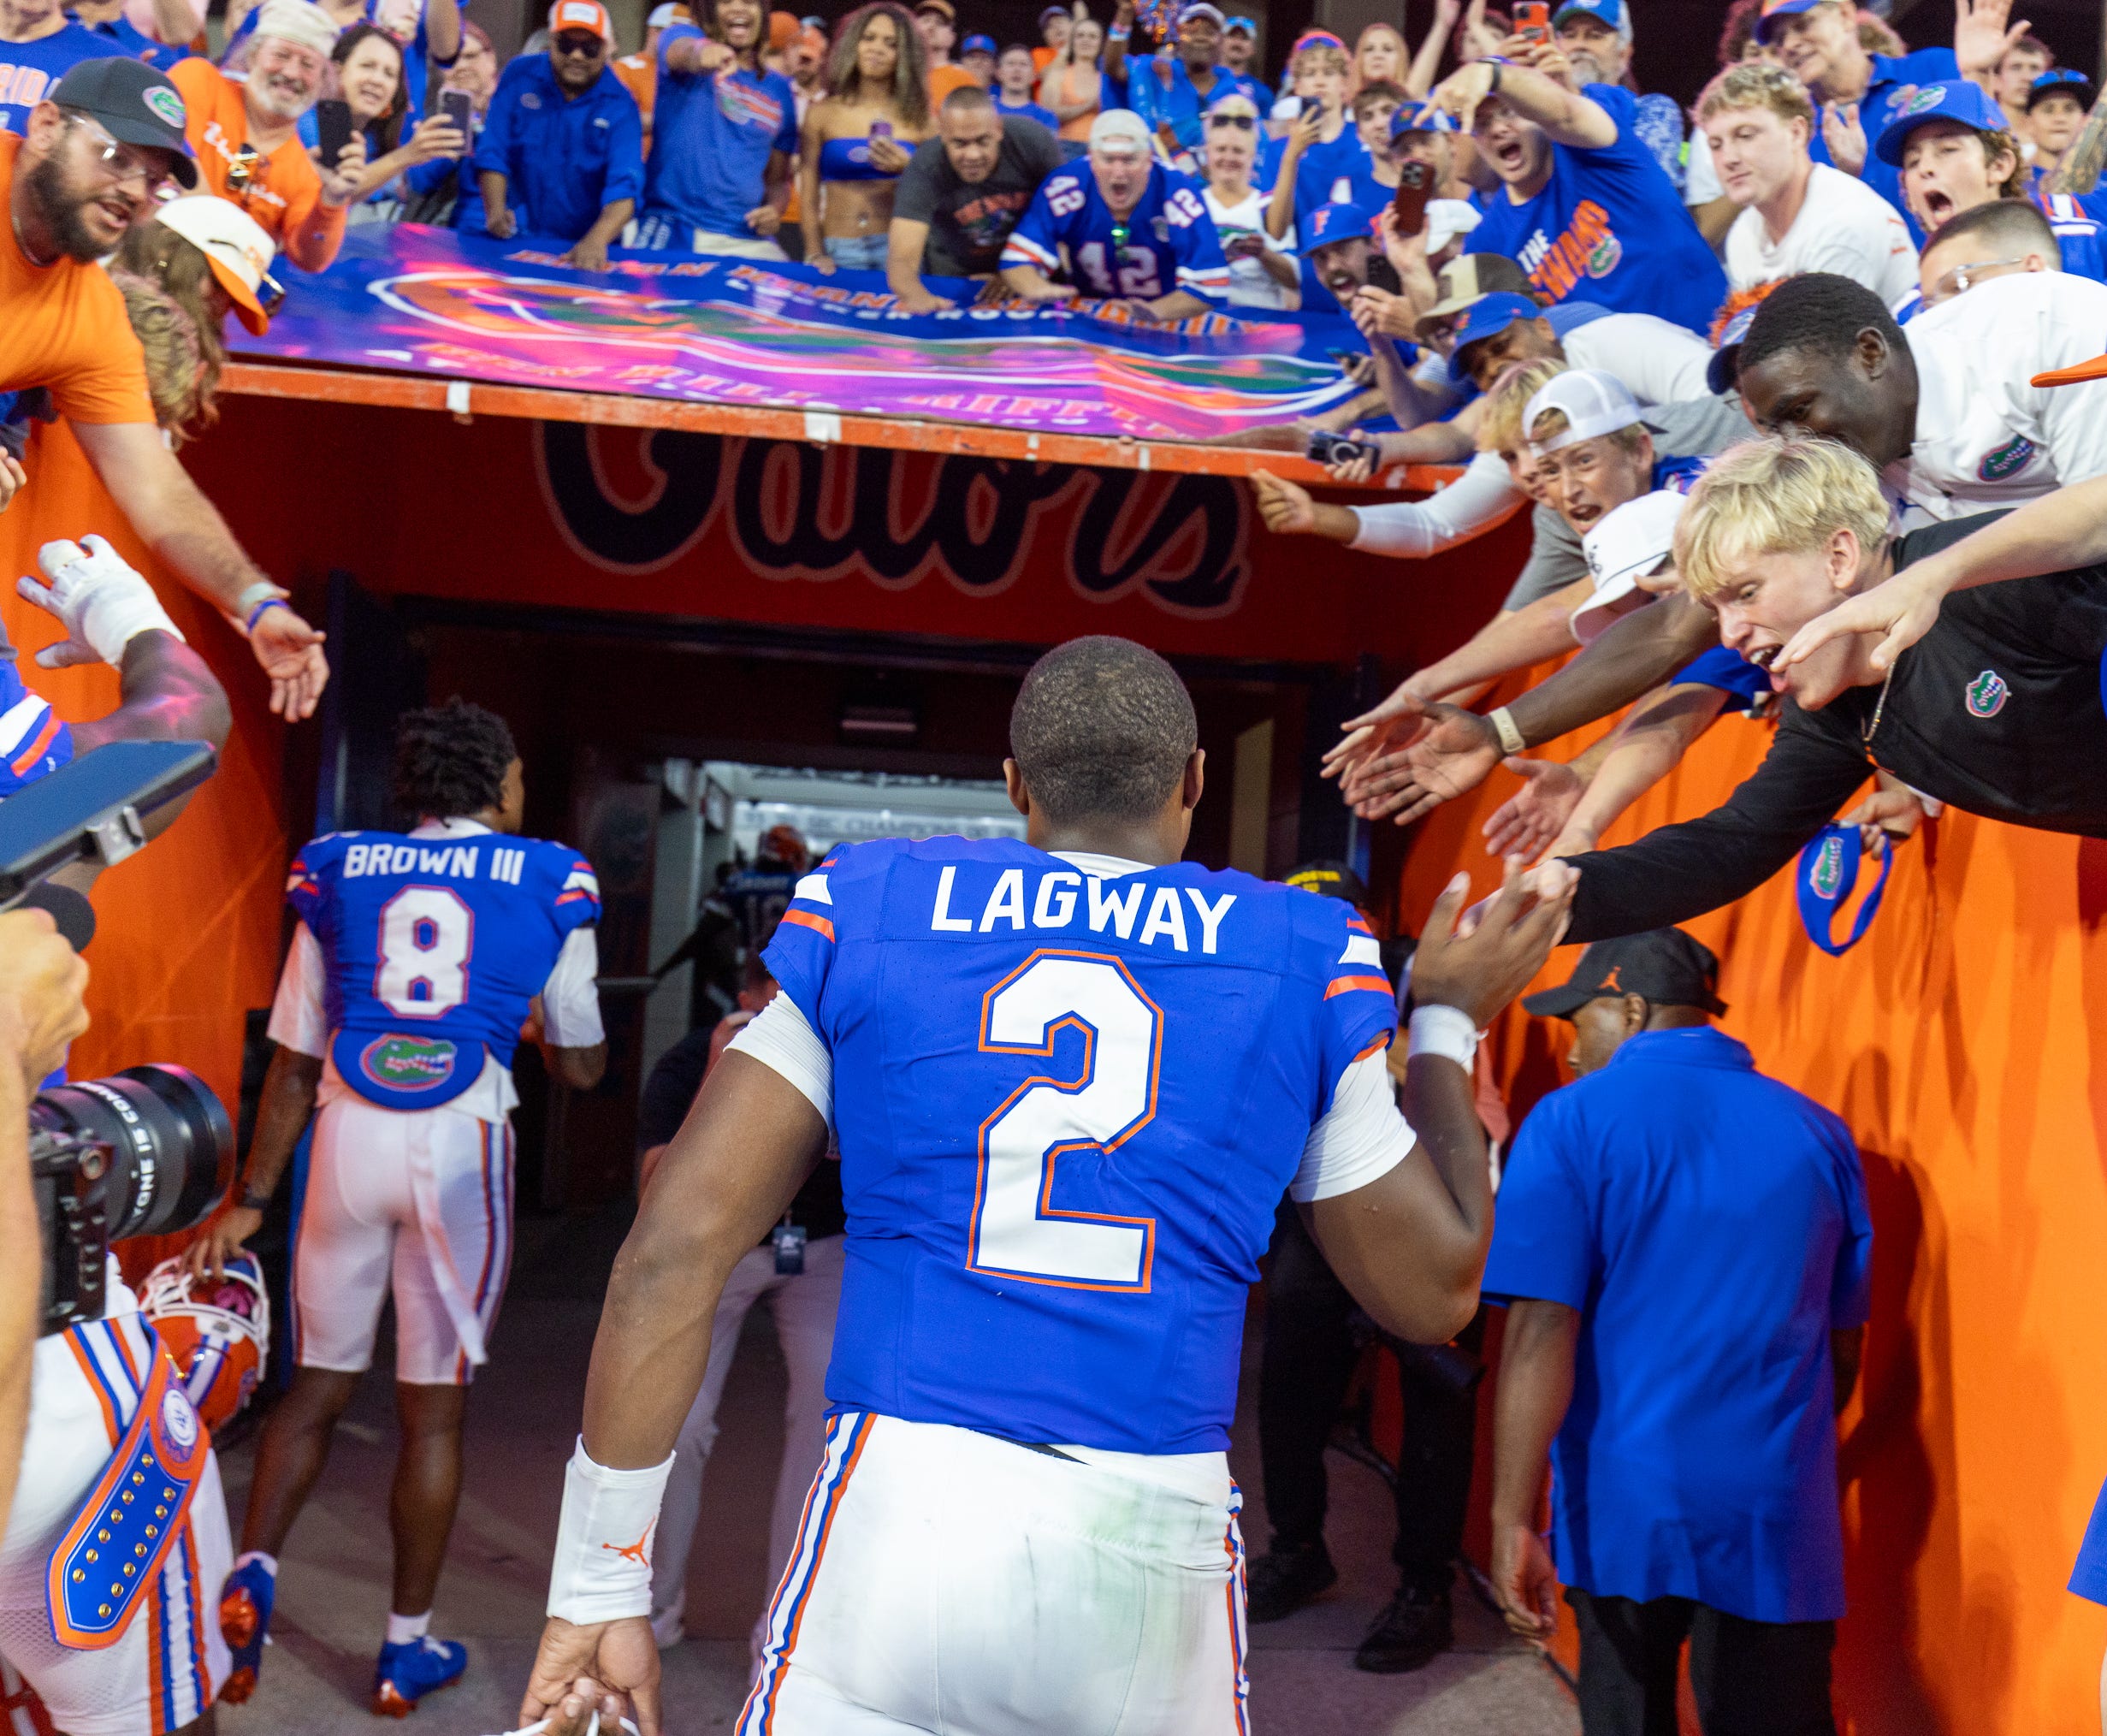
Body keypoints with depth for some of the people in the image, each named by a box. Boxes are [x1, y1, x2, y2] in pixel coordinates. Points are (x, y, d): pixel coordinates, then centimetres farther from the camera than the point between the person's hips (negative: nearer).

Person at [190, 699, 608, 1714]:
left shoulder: (338, 872, 9)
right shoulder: (547, 886, 5)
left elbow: (294, 1063, 9)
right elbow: (581, 1068, 11)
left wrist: (250, 1199, 14)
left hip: (348, 1136, 2)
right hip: (462, 1147, -2)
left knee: (319, 1382, 17)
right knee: (433, 1407, 8)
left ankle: (251, 1574, 1)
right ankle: (406, 1650, 17)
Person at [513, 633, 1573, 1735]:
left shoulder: (861, 910, 6)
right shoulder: (1303, 958, 6)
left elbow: (678, 1245, 0)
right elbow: (1434, 1294, 13)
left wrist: (599, 1586, 5)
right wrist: (1447, 1024, 26)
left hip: (896, 1521, -2)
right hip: (1156, 1550, 2)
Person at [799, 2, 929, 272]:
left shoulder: (919, 117, 5)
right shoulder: (823, 112, 5)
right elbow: (808, 195, 2)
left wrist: (909, 168, -11)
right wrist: (814, 254, -8)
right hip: (837, 251, 0)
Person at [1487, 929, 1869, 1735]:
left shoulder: (1574, 1122, -7)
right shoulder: (1818, 1133, 5)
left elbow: (1540, 1332, -15)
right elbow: (1842, 1350, 12)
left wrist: (1513, 1519, -14)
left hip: (1626, 1509, -2)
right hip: (1779, 1519, 2)